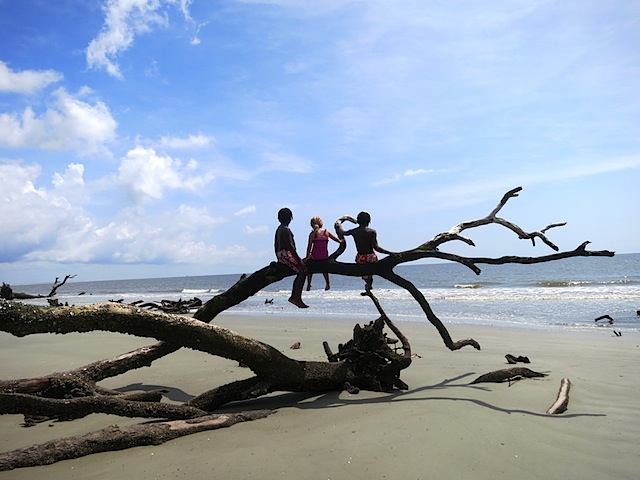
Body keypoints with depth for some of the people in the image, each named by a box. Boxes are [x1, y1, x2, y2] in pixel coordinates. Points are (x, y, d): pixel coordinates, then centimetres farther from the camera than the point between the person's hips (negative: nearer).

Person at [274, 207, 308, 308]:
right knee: (302, 271, -14)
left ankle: (293, 297, 11)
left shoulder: (279, 229, 18)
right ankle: (297, 298, -19)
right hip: (286, 254, -10)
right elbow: (290, 246, -20)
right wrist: (299, 260, -20)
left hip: (280, 254, 10)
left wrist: (278, 258, 29)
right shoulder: (286, 229, -12)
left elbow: (275, 245, 22)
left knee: (301, 271, 12)